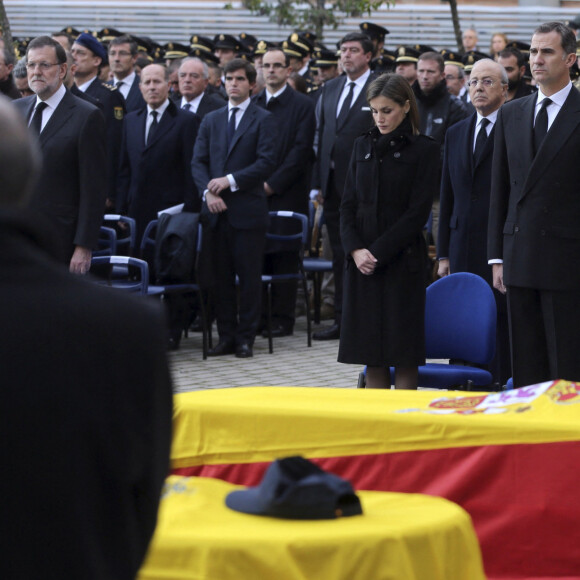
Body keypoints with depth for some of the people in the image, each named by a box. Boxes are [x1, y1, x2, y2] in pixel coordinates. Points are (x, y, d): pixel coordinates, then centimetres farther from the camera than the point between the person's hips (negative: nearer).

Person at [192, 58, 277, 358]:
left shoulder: (263, 119, 1)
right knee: (221, 275, 5)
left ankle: (245, 337, 5)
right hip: (217, 210, 4)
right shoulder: (211, 120, 15)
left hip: (248, 209, -4)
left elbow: (267, 163, -8)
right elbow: (198, 161, 10)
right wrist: (208, 191, -7)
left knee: (249, 275, -1)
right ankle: (226, 336, 11)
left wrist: (230, 181, -14)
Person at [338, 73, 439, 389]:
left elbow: (418, 212, -8)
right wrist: (355, 249, -7)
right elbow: (348, 204, 9)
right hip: (362, 259, 4)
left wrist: (378, 253, -13)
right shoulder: (363, 146, 12)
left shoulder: (424, 149, -2)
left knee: (402, 351, -4)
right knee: (370, 351, 5)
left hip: (402, 258, -4)